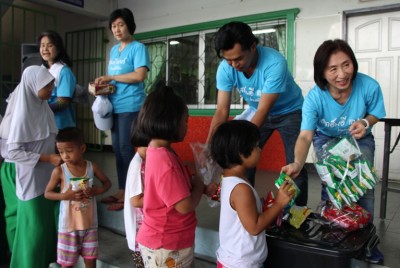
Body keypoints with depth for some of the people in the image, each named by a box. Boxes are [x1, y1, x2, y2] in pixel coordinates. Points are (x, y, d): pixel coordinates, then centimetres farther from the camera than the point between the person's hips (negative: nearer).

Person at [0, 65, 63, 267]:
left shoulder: (42, 106, 3)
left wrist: (57, 153, 0)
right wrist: (47, 158, -22)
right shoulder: (22, 113, -20)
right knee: (33, 225, 4)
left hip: (45, 175, 7)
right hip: (29, 177, -7)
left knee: (47, 220, 17)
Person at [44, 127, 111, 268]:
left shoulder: (92, 167, -7)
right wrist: (65, 195, -21)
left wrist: (97, 190, -15)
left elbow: (107, 183, 6)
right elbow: (47, 193, -3)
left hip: (89, 222, 2)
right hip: (68, 224, -1)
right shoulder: (59, 171, -12)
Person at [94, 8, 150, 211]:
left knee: (127, 149, -6)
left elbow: (140, 75, -18)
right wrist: (103, 83, 2)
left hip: (131, 107, -8)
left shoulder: (138, 48, -4)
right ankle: (121, 191, 21)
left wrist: (111, 77, -13)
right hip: (114, 106, 8)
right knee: (117, 150, 10)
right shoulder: (113, 50, 19)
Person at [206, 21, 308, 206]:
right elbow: (222, 111, -21)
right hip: (257, 111, 4)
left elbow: (263, 111, -34)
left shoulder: (275, 63, -36)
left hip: (289, 111, -4)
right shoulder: (225, 69, -22)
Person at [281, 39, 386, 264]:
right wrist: (298, 164, -60)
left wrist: (365, 122, -32)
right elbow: (305, 136, -40)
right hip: (326, 139, -1)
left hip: (359, 139, 1)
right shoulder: (314, 97, -34)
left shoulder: (369, 86, -30)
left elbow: (375, 114, -8)